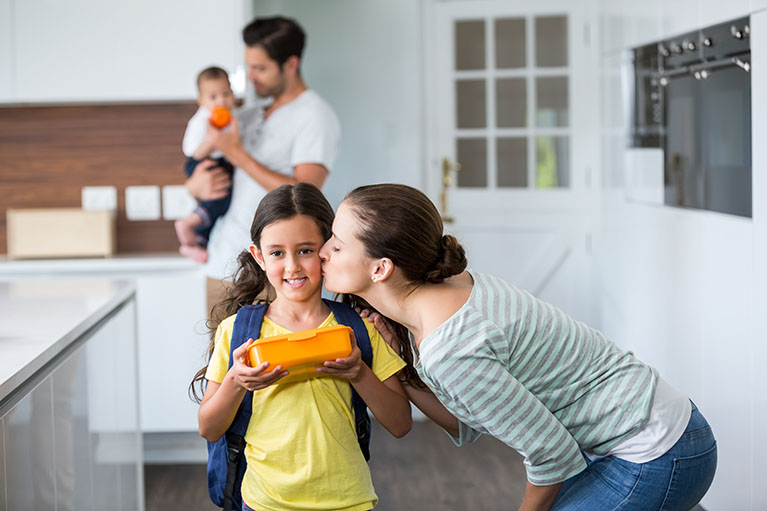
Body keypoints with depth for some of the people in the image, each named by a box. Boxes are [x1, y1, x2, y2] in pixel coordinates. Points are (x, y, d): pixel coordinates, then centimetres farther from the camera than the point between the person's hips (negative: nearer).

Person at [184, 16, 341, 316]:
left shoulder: (315, 117, -4)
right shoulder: (248, 118, 18)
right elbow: (199, 167, 26)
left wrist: (237, 154, -12)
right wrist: (196, 185, 0)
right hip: (222, 266, 7)